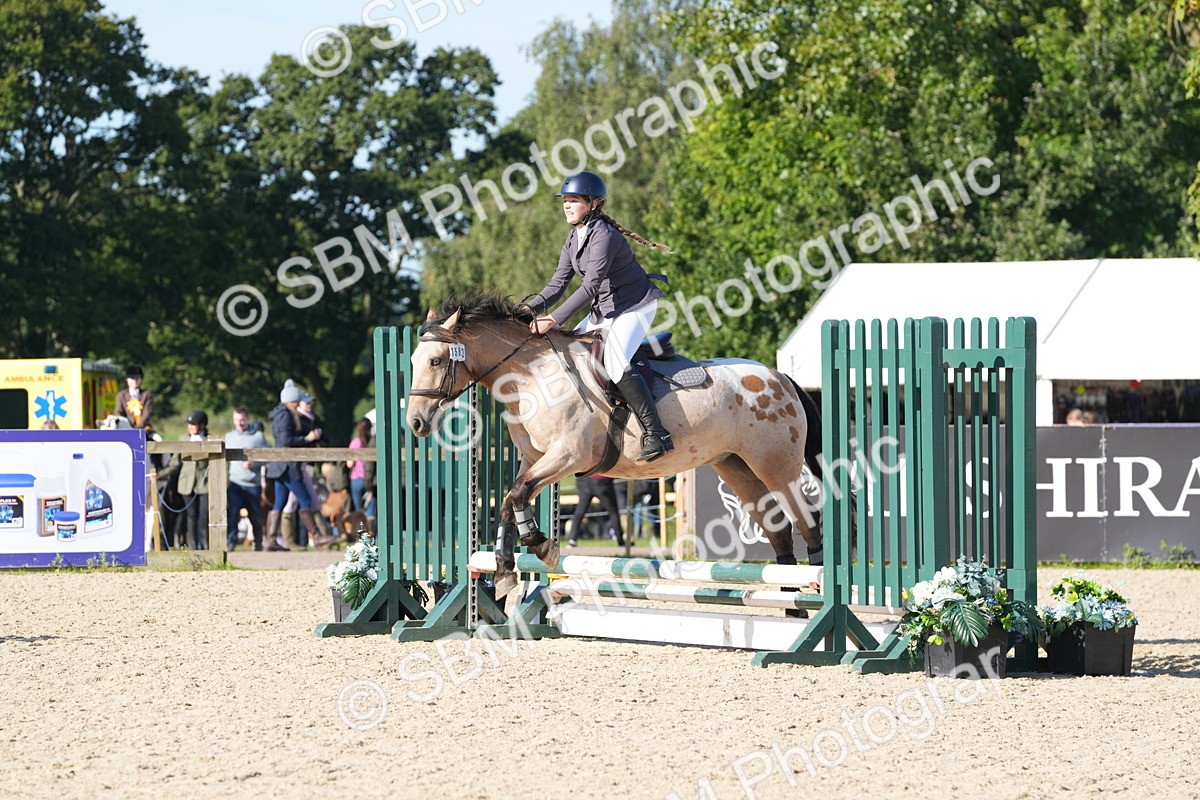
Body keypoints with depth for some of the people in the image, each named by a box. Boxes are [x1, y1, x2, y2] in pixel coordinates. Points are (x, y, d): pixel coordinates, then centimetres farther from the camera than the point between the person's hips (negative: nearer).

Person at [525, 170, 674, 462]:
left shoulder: (604, 236, -22)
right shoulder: (574, 239, 7)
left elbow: (590, 287, -29)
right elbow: (558, 284, 7)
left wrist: (553, 320, -33)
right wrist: (531, 309, -11)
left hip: (635, 306, -10)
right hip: (604, 311, 10)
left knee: (615, 362, -28)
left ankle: (656, 435, -29)